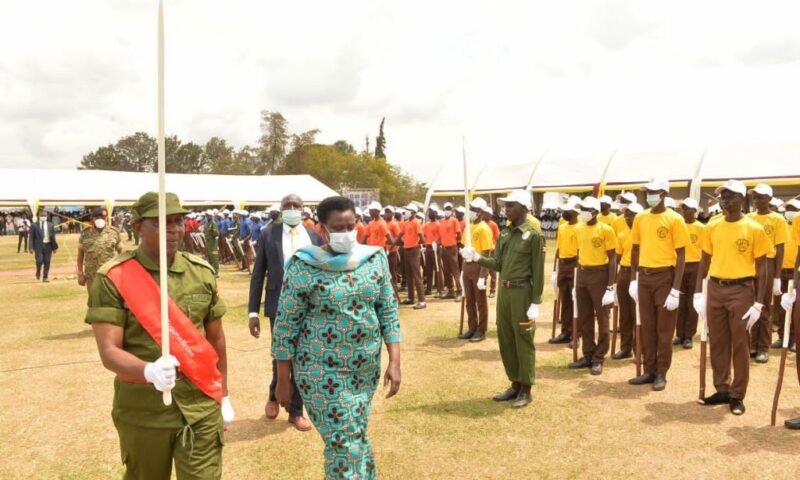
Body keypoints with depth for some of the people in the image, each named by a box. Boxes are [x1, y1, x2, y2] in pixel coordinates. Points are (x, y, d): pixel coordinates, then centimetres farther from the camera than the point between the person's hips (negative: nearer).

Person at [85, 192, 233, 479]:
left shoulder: (202, 272, 1)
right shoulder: (113, 278, -9)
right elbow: (108, 351, -15)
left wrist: (224, 395, 13)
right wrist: (149, 371, -34)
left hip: (201, 407, 2)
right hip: (142, 411, -1)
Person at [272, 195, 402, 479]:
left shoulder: (375, 258, -1)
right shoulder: (304, 266, -12)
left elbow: (389, 311, 4)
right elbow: (286, 326, -8)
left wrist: (394, 362, -3)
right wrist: (284, 381, -6)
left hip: (367, 367, 4)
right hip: (321, 370, -4)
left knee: (354, 437, 16)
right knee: (346, 442, -3)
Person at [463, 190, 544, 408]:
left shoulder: (534, 235, -10)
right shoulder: (504, 235, 11)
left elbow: (538, 272, -12)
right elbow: (498, 264, 10)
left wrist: (535, 302, -15)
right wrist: (477, 257, -4)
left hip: (522, 292, -7)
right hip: (503, 291, 7)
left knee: (523, 342, 2)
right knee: (505, 340, 13)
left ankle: (525, 390, 14)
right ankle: (515, 384, 27)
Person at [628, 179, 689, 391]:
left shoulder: (675, 219, -7)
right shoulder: (640, 218, 7)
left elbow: (681, 256, -8)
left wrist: (676, 289, -14)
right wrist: (633, 280, 8)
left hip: (665, 277, -4)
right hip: (644, 276, 5)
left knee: (664, 328, 4)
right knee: (647, 327, 11)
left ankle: (661, 373, 15)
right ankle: (649, 371, 21)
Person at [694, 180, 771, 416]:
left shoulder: (754, 229, -5)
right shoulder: (712, 227, 7)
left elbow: (761, 267, -4)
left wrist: (759, 302, -9)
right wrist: (698, 292, 6)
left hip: (741, 290, -4)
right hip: (715, 289, 4)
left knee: (740, 345, 3)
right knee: (718, 342, 10)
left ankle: (737, 395, 13)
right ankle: (722, 390, 22)